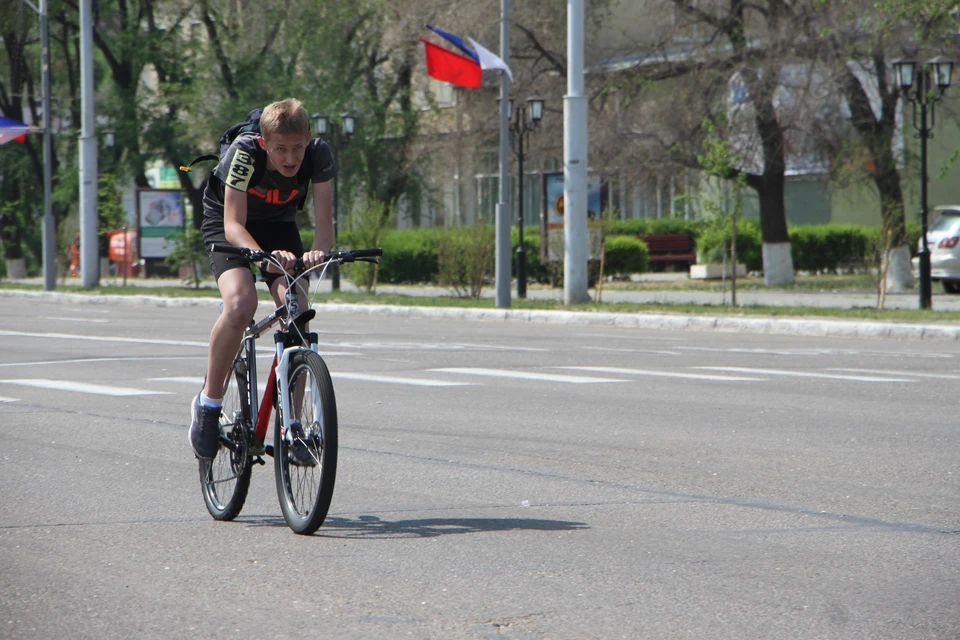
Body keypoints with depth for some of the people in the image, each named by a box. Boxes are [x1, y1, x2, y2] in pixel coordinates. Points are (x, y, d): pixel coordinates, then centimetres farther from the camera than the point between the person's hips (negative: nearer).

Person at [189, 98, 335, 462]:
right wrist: (262, 256, -56)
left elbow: (323, 221, -26)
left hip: (279, 226, 3)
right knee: (240, 305, -31)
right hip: (227, 224, -3)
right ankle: (208, 403, -12)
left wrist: (318, 252, -49)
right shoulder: (244, 153, -33)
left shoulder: (318, 155, -25)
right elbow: (233, 225, -36)